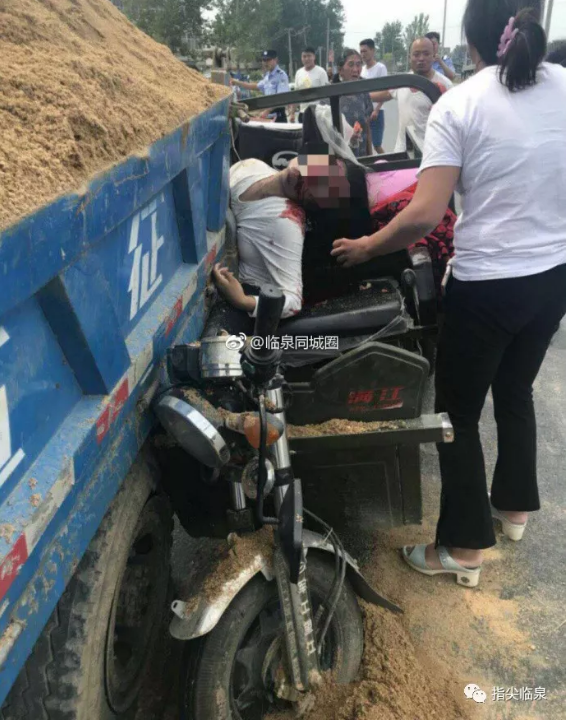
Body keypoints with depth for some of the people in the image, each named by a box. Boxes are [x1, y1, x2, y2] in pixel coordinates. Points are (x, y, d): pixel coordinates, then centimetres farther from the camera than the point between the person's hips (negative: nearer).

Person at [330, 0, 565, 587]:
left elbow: (424, 215, -20)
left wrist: (365, 248, -5)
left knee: (458, 413, 9)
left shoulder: (459, 104, -12)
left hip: (486, 286, -6)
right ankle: (515, 507, 43)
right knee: (516, 392, 25)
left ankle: (463, 550, 21)